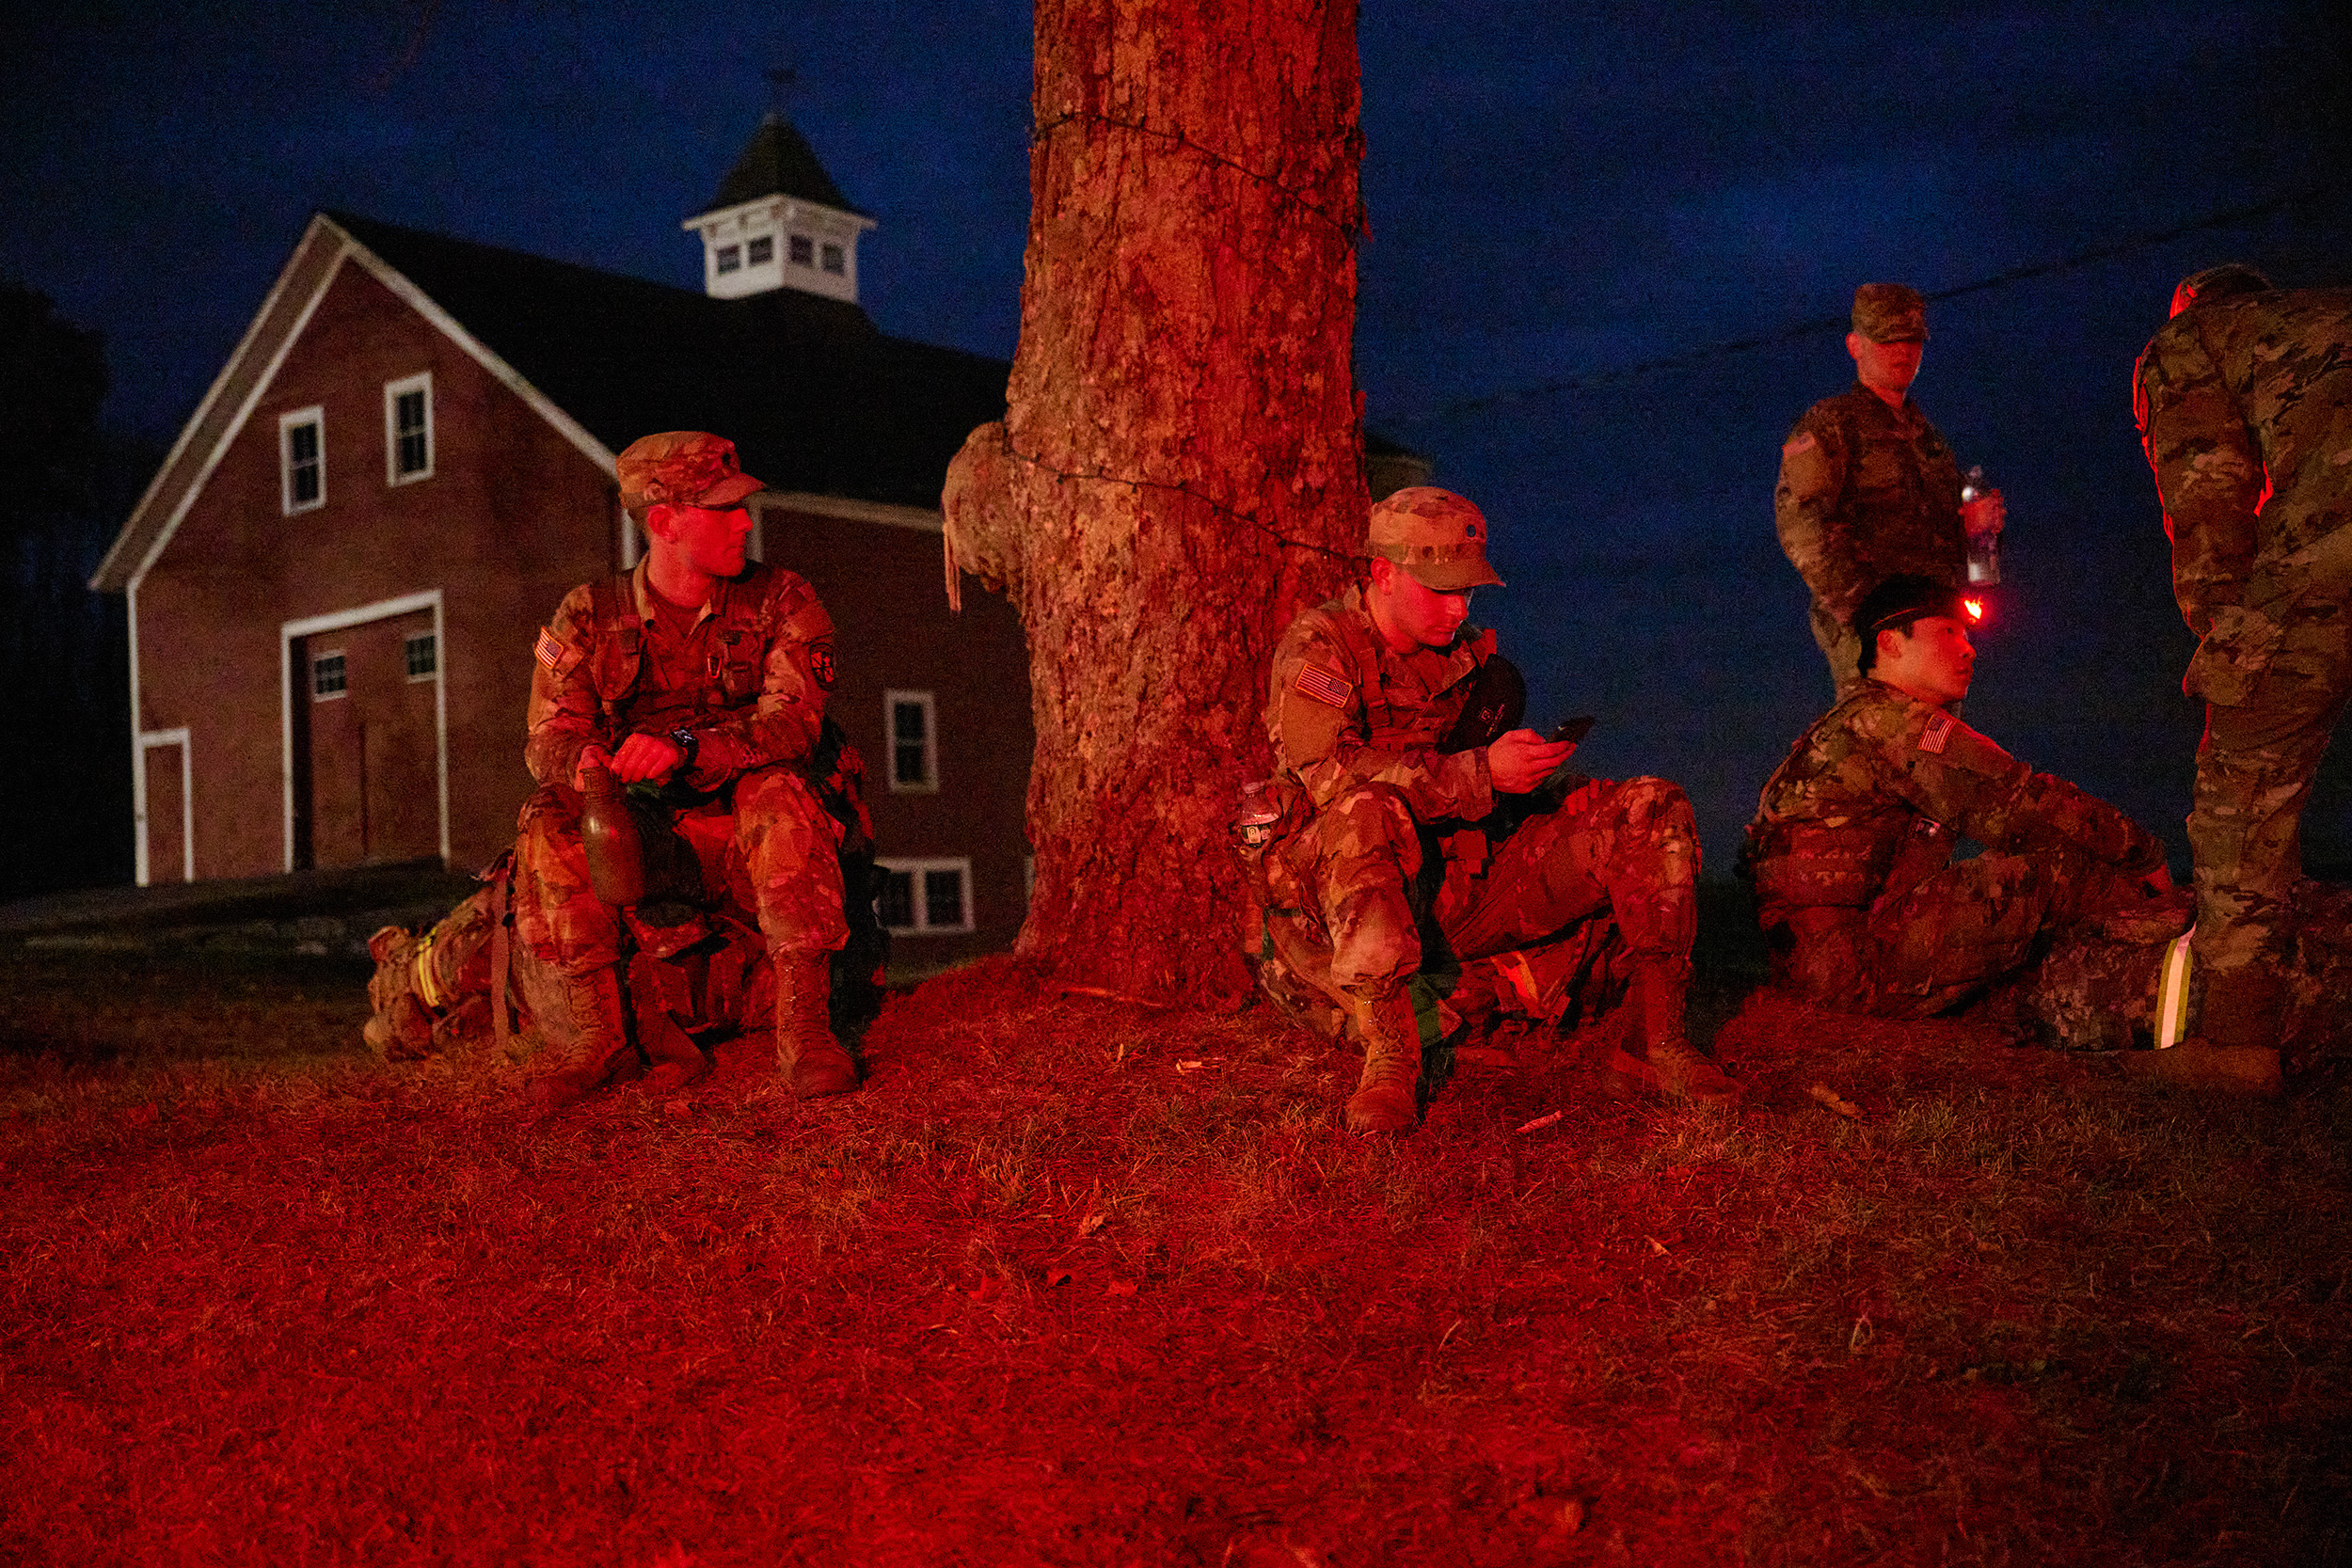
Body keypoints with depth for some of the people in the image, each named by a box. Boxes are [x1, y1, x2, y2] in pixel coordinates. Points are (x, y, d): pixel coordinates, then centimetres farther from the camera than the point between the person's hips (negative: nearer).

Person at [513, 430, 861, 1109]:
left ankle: (802, 1025, -33)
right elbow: (549, 737, -4)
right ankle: (598, 1031, -20)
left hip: (749, 841, -2)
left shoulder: (781, 603, -2)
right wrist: (584, 761, -31)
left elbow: (792, 721, -17)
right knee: (550, 823, -26)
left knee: (777, 793, -34)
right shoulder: (587, 617, 3)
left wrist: (685, 746, -35)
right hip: (640, 837, 2)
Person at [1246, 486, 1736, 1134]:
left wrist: (1539, 763, 0)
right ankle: (1388, 1058, -39)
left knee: (1652, 812, -6)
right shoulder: (1318, 647, -8)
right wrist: (1482, 772, -30)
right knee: (1365, 812, -42)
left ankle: (1663, 1040, -5)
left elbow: (1504, 787, 23)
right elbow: (1334, 774, -25)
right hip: (1337, 901, -6)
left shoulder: (1470, 654, 14)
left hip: (1463, 879, 6)